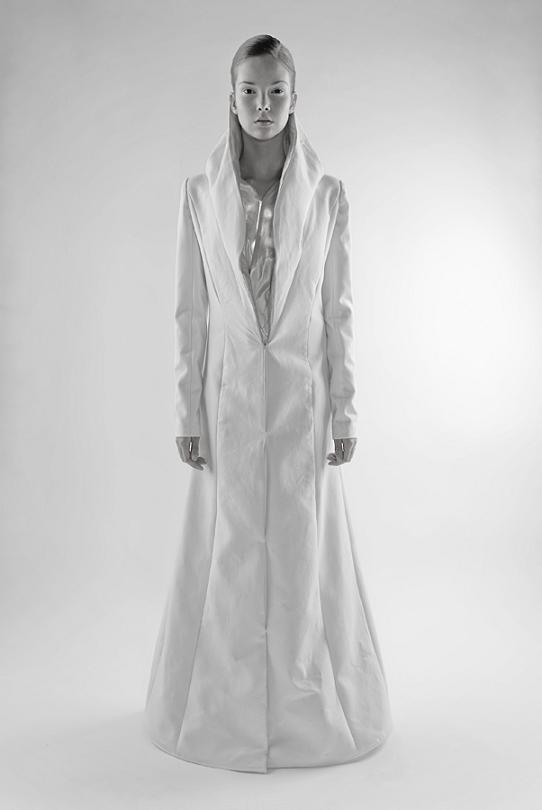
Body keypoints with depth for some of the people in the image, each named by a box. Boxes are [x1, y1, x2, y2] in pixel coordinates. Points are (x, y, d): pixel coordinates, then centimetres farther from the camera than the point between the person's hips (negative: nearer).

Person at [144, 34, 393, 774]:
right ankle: (229, 703, 28)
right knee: (229, 554, 8)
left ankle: (307, 702, 27)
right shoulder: (200, 193, 2)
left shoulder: (328, 195, 1)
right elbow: (190, 312, 1)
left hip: (300, 396, 0)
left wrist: (345, 412, -2)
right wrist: (187, 413, -2)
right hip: (231, 397, 1)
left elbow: (338, 310, 1)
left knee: (305, 552, 7)